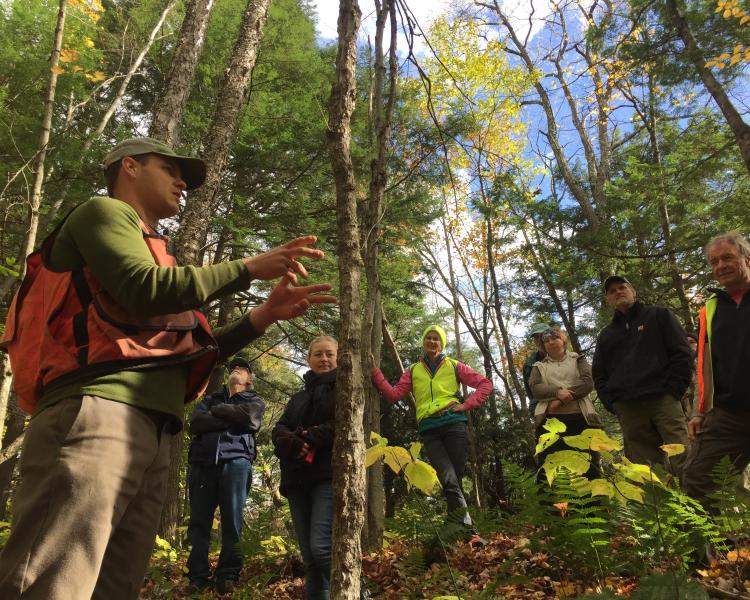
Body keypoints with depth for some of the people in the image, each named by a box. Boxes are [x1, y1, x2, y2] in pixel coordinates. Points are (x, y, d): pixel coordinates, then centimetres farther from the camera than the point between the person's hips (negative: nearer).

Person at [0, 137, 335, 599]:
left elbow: (187, 351, 26)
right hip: (99, 413, -9)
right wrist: (249, 268, -3)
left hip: (154, 435, 9)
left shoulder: (149, 250, 31)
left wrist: (266, 315, 18)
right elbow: (147, 292, -12)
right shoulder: (104, 213, 8)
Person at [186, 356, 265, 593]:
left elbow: (247, 416, -5)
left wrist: (216, 411, 6)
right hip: (203, 461, 3)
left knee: (232, 520, -5)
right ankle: (197, 577, 6)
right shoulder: (211, 398, 26)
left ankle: (228, 575, 2)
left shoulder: (254, 401, 20)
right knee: (199, 521, 0)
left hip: (236, 460, -2)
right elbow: (195, 423, 6)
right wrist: (229, 419, -2)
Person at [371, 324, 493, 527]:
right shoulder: (413, 371, 19)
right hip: (428, 430, 0)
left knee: (455, 478, -4)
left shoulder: (454, 366, 15)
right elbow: (393, 395, 9)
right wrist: (375, 372, -1)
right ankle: (466, 525, -12)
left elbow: (485, 384, 13)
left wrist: (467, 404, 1)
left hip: (454, 424, 0)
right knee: (449, 480, -15)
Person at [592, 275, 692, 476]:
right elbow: (598, 375, 21)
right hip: (627, 410, 3)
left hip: (663, 399, -3)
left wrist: (672, 390, -7)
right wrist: (612, 403, 4)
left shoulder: (658, 315, 16)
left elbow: (681, 353, 6)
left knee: (684, 461, -14)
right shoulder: (605, 335, 24)